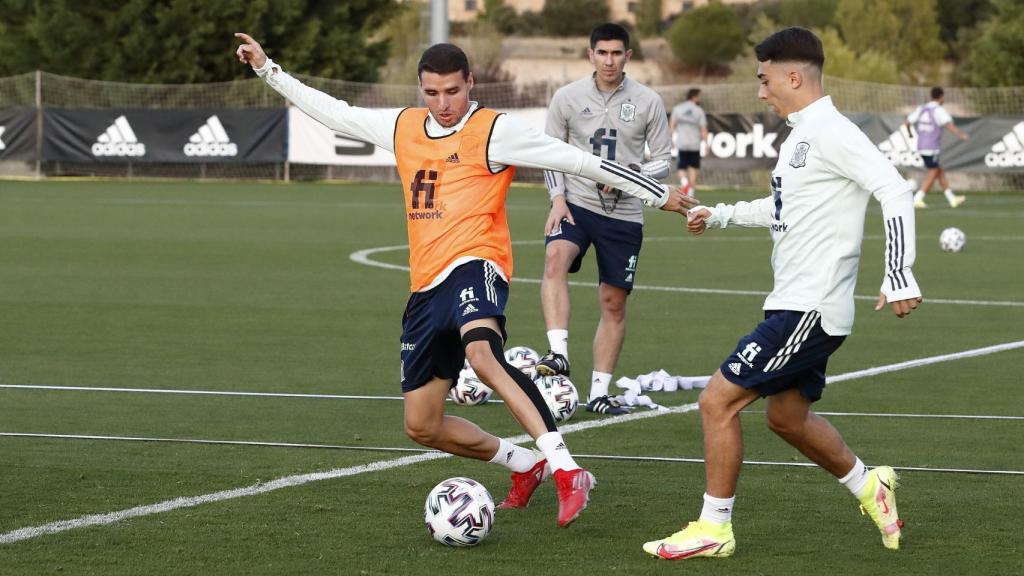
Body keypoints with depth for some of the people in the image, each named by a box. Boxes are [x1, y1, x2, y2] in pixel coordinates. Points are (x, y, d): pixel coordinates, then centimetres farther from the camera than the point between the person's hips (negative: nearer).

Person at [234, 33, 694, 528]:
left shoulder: (493, 131, -3)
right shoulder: (402, 129, 15)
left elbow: (576, 160, -5)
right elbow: (334, 113, 27)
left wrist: (660, 195, -5)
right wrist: (266, 69, 28)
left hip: (473, 268, -8)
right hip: (426, 288, 8)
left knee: (482, 354, -40)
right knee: (421, 427, 10)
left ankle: (567, 473, -45)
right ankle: (524, 464, 32)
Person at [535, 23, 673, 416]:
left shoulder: (647, 102, -1)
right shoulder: (568, 97, 0)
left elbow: (663, 160, 4)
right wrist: (558, 199, -8)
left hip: (624, 213, 1)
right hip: (576, 203, -1)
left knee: (614, 302, 5)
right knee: (556, 258, -32)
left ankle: (599, 393, 15)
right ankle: (558, 353, -40)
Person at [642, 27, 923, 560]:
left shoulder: (831, 133, -17)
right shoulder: (801, 136, 14)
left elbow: (895, 192, -24)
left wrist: (899, 277, -27)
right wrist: (723, 215, 31)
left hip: (809, 309, -10)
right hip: (799, 303, 10)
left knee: (718, 401, -9)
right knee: (786, 416, 22)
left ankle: (713, 529, 0)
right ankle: (869, 487, 36)